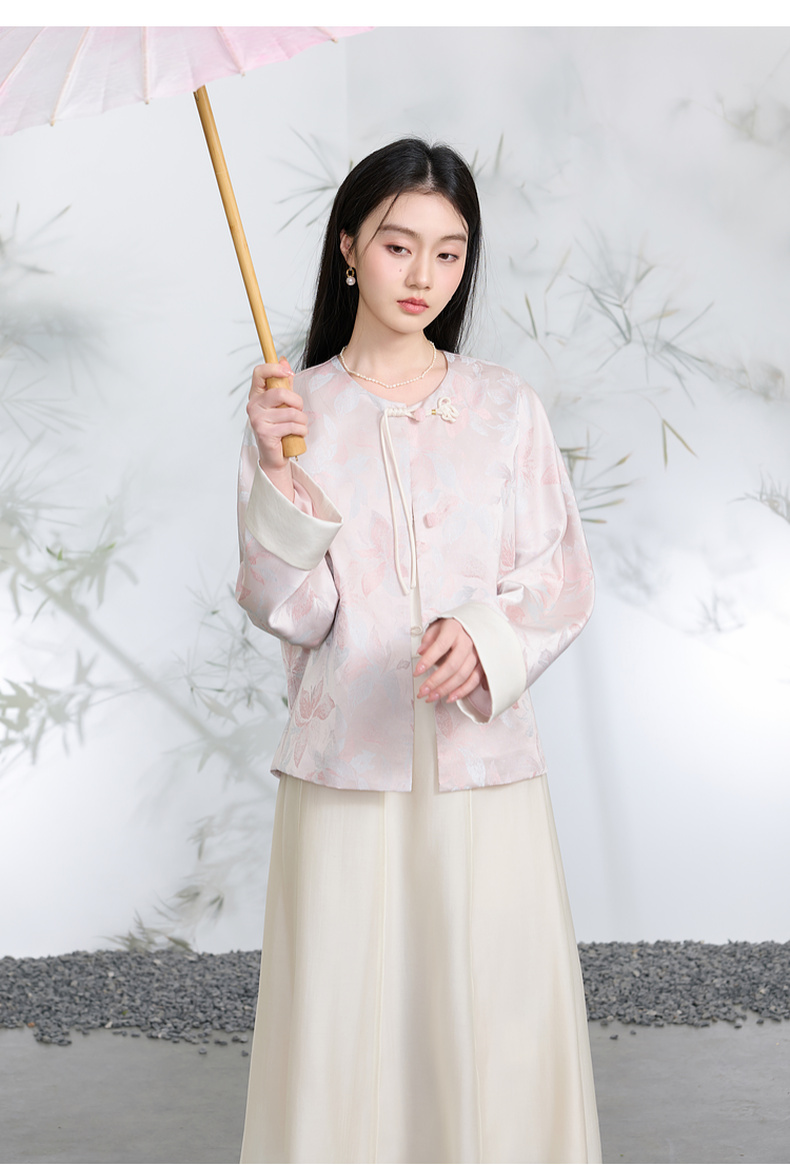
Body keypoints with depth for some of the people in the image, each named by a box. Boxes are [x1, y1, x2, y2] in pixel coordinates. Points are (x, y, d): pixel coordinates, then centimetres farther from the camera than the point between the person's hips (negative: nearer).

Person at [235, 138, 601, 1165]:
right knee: (344, 1034, 5)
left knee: (498, 1034, 3)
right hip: (345, 768, 0)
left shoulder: (503, 405, 4)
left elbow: (564, 581, 3)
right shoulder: (292, 408, 2)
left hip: (483, 766, 1)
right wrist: (279, 479, -17)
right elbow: (287, 611, -3)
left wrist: (487, 637, -16)